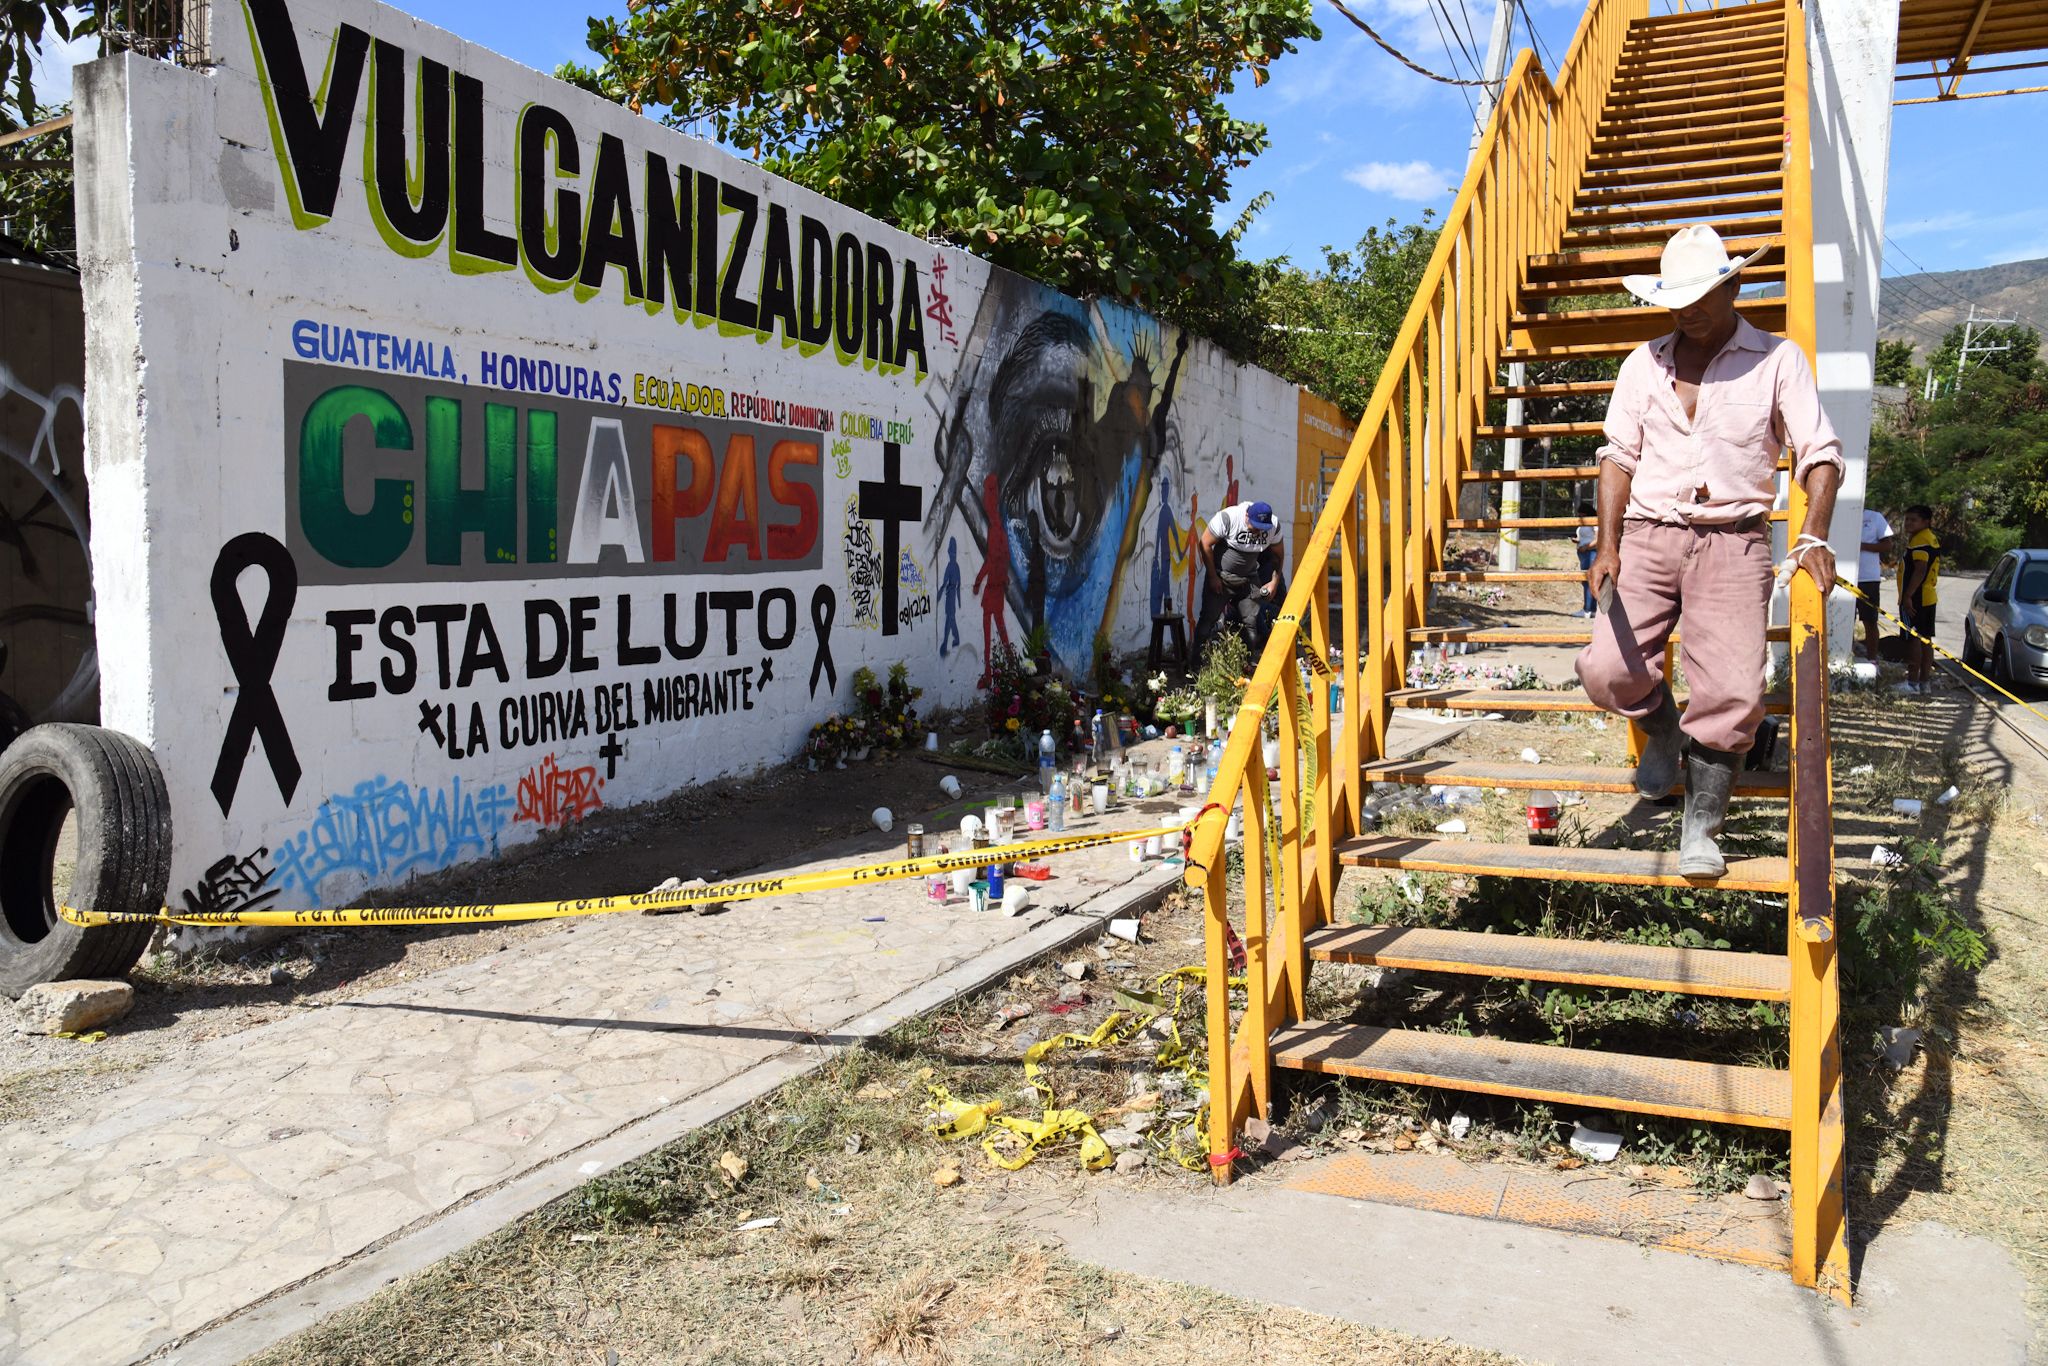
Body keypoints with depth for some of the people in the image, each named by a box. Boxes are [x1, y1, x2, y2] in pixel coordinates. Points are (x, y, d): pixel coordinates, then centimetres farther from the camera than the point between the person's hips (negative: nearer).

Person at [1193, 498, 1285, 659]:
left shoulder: (1274, 525, -12)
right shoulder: (1227, 518, -25)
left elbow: (1276, 554, 5)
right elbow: (1204, 544, -16)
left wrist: (1274, 581, -5)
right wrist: (1213, 577, -13)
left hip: (1249, 578, 4)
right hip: (1221, 577, -3)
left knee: (1254, 622, -2)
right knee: (1209, 618, -8)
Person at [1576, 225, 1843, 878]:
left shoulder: (1777, 360, 6)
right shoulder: (1643, 364, 12)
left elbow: (1820, 452, 1)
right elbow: (1619, 455, 10)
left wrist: (1813, 537, -15)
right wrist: (1607, 544, -3)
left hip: (1733, 540, -2)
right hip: (1648, 536, 2)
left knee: (1732, 690, -15)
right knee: (1607, 671, -15)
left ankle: (1701, 828, 2)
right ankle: (1663, 732, 20)